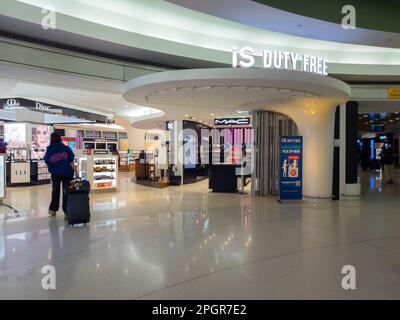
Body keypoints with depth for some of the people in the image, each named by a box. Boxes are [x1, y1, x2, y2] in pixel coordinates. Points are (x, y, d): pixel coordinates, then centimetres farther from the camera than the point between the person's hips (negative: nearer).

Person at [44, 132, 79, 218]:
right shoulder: (66, 149, -9)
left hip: (55, 173, 2)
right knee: (66, 191, 5)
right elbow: (71, 162, -10)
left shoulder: (49, 150, -6)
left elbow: (47, 163, 1)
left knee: (55, 190, 20)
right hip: (67, 173, -1)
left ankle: (53, 209, 29)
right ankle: (66, 211, 3)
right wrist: (76, 171, -4)